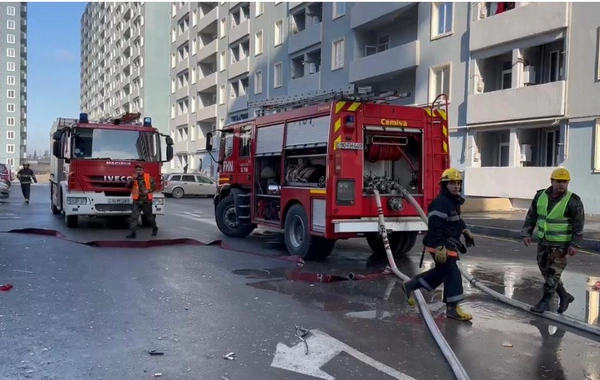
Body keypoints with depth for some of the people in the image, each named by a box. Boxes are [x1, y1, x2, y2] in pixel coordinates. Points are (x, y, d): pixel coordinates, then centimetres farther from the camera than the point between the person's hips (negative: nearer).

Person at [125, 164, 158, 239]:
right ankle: (132, 233, -8)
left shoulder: (148, 177, -2)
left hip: (146, 201, -1)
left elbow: (154, 186, 2)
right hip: (137, 201, 1)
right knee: (134, 217, -8)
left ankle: (155, 228, 36)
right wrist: (133, 179, -21)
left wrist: (148, 191, -16)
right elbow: (128, 186, -8)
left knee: (149, 216, 12)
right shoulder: (133, 178, 4)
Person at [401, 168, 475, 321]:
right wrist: (440, 247, -30)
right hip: (440, 245, -11)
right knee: (452, 273, -9)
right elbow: (435, 227, -26)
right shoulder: (440, 203, -20)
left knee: (440, 272, 19)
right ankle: (452, 307, -3)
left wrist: (465, 231, 19)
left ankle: (411, 285, 30)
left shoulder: (455, 202, 14)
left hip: (448, 244, 11)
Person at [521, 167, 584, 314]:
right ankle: (564, 296, 29)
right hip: (543, 241, 6)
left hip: (561, 244, -6)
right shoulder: (540, 196, 1)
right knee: (545, 271, 12)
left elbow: (579, 225, -13)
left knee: (553, 273, -5)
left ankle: (545, 302, 5)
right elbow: (531, 216, 8)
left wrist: (575, 244, -17)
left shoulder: (573, 201, -13)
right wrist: (527, 233, 3)